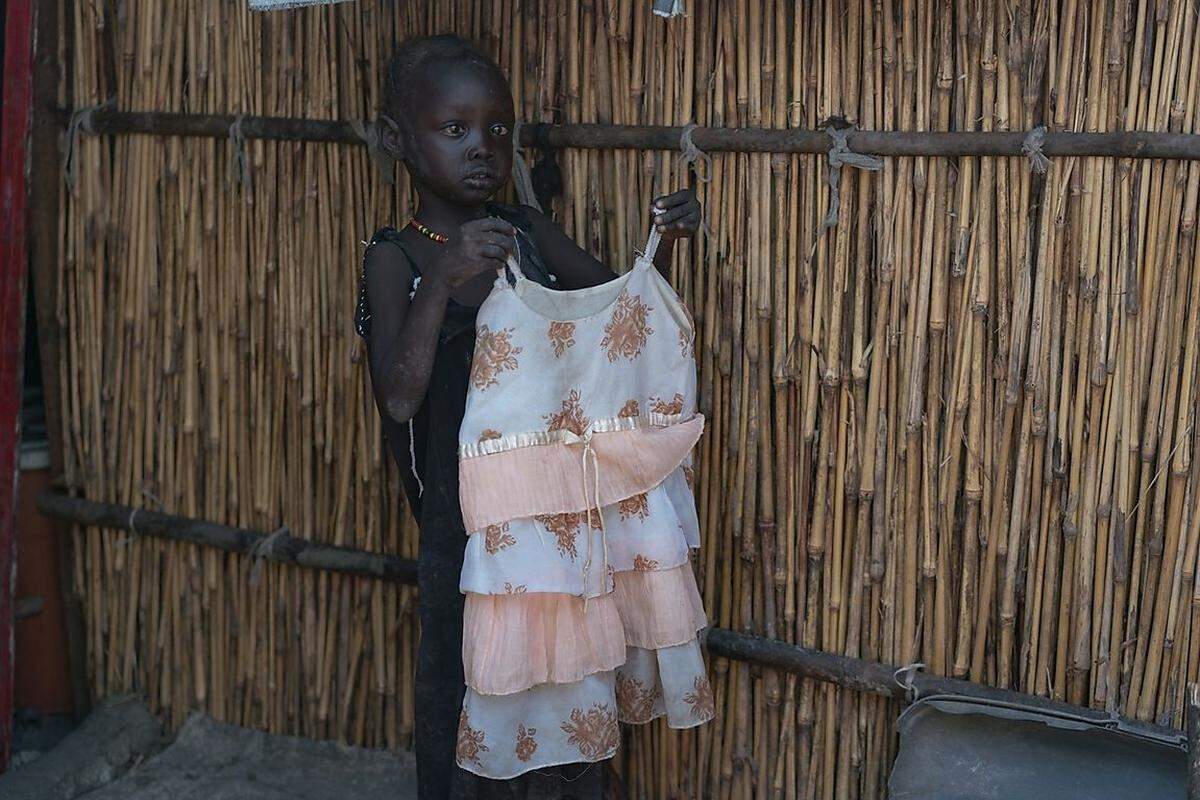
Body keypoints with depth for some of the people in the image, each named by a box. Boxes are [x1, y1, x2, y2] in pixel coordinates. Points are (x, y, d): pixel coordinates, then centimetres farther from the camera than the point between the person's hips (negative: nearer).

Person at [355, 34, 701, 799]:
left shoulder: (529, 233, 1)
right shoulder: (396, 258, -11)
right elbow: (398, 398, -24)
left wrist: (664, 244, -10)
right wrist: (443, 283, -36)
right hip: (463, 527, -4)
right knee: (462, 706, 8)